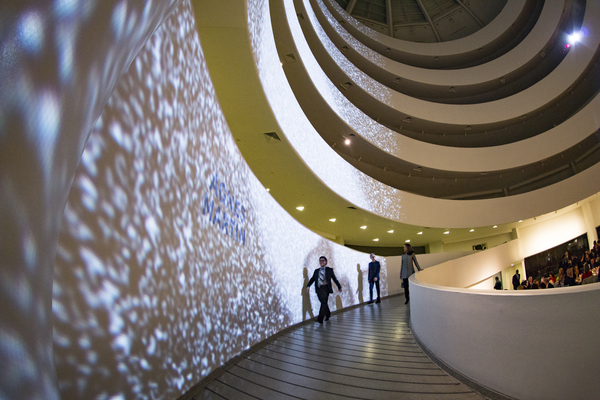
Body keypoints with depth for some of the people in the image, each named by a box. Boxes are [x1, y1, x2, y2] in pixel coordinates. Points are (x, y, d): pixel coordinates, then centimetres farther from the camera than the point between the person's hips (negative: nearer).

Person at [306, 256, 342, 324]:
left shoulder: (329, 270, 8)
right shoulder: (316, 271, 15)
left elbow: (334, 279, 14)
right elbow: (312, 279, 7)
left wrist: (339, 287, 20)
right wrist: (308, 286, -10)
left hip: (325, 288, -4)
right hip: (318, 288, 4)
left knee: (324, 302, -15)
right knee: (323, 303, 12)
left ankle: (320, 319, -16)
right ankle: (328, 314, 36)